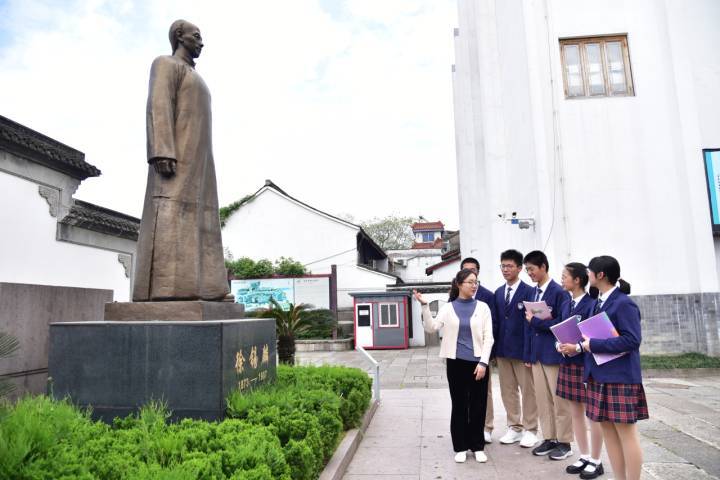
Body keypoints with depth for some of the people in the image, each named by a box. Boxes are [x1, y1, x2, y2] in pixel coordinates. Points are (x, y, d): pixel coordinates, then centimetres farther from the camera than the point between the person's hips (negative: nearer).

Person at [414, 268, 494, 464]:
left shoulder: (482, 307, 2)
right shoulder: (448, 308, 2)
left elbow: (488, 338, -1)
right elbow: (431, 327, -9)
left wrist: (483, 363, -10)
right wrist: (424, 306, -20)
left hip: (478, 363, 0)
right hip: (456, 363, 0)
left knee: (478, 406, 7)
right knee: (459, 406, 7)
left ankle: (478, 446, 23)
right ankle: (461, 447, 20)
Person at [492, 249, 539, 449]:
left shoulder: (529, 292, -8)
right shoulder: (498, 293, 10)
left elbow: (531, 323, -11)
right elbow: (496, 322, 11)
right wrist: (494, 349, 6)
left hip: (521, 349, -5)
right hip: (502, 350, 6)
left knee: (528, 391, 6)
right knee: (508, 391, 12)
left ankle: (530, 430, 19)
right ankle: (514, 427, 25)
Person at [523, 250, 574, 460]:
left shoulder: (559, 292, -13)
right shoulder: (533, 292, 8)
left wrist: (535, 320, -15)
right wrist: (529, 353, 10)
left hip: (553, 353, -7)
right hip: (537, 353, 7)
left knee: (559, 399, 5)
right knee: (542, 399, 13)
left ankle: (564, 442, 18)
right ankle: (549, 439, 25)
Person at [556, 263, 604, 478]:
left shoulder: (592, 304, -13)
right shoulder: (566, 305, 9)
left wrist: (577, 348, -23)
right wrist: (560, 345, -4)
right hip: (568, 363, 7)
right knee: (575, 413, 13)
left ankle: (595, 462, 19)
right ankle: (584, 457, 27)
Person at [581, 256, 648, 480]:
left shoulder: (624, 303, -14)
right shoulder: (597, 303, 11)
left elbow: (632, 340, -21)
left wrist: (593, 344, -19)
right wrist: (584, 342, -2)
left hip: (620, 377, -8)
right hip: (599, 376, 8)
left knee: (626, 434, 3)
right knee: (608, 432, 13)